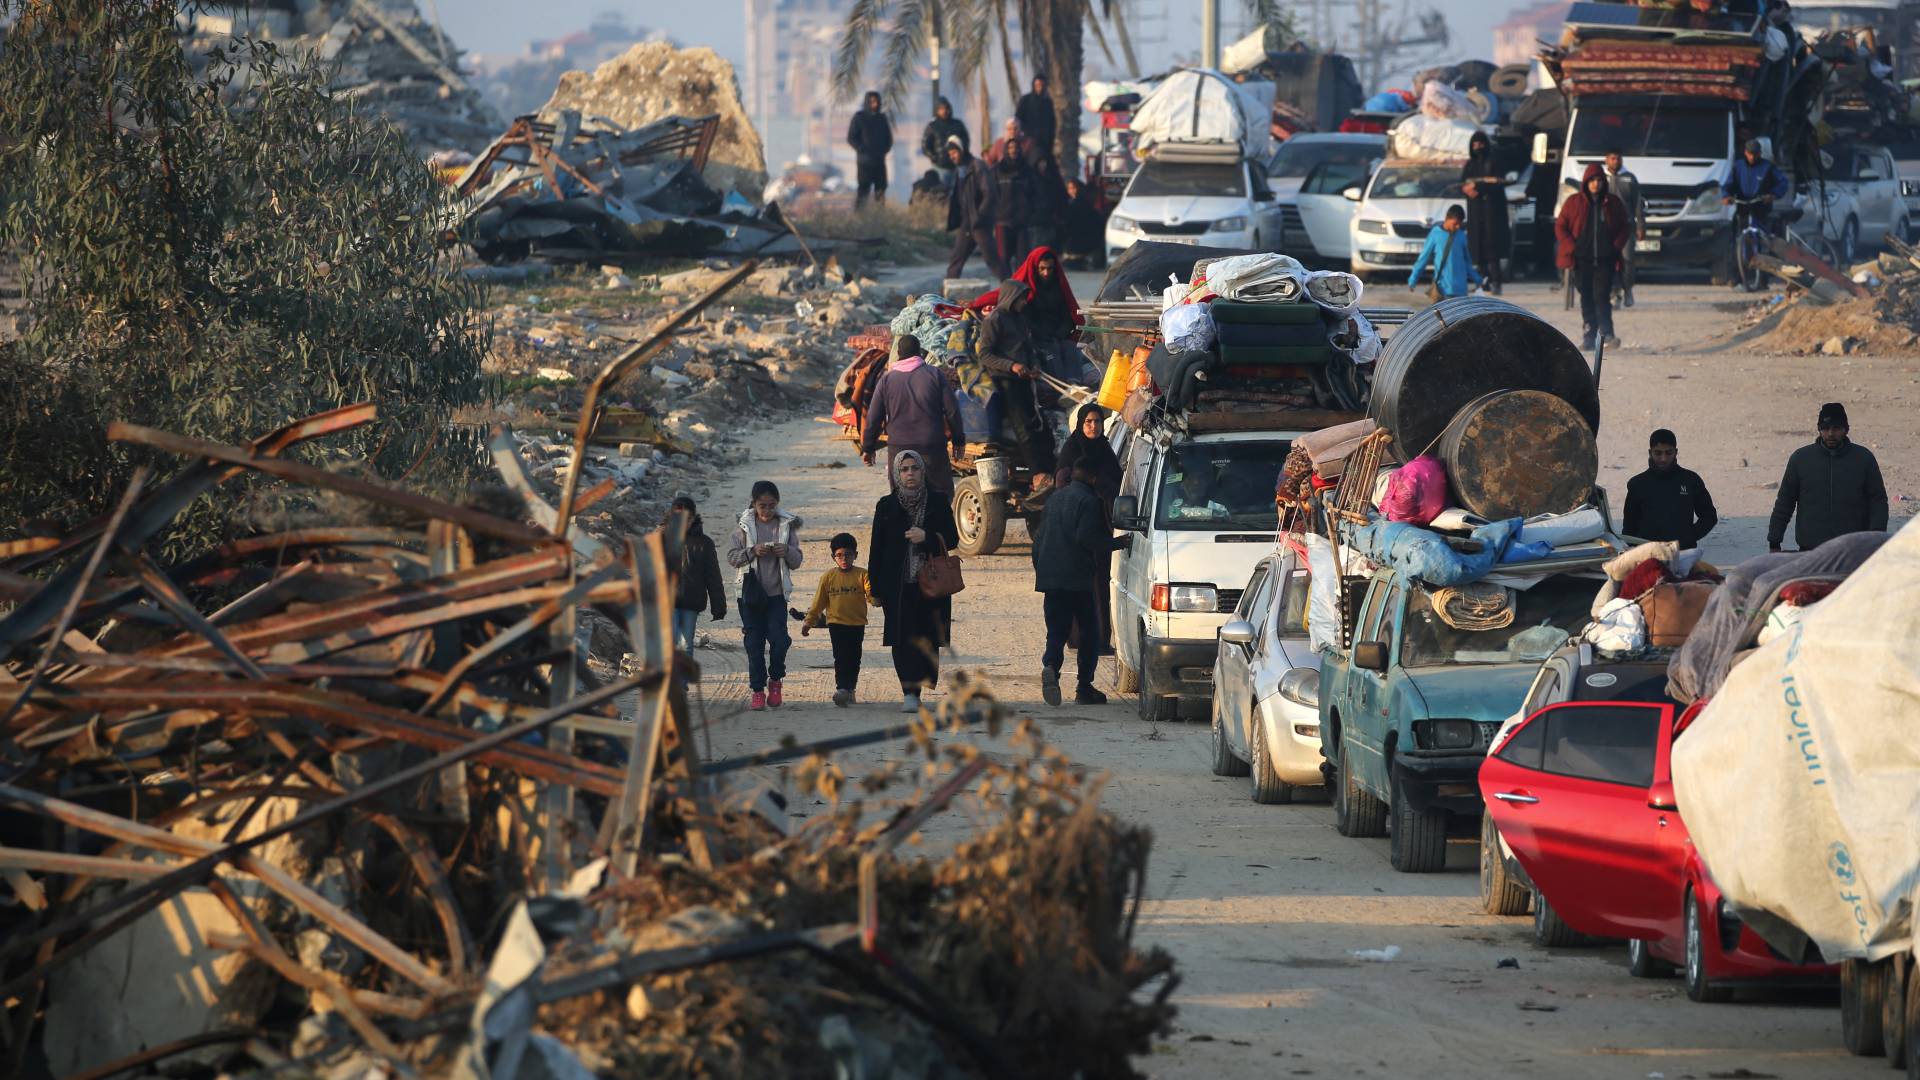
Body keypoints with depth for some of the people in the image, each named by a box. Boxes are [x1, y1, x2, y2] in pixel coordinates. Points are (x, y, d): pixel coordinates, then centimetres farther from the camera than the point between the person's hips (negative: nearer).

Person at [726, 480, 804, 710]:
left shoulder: (787, 525, 4)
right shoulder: (744, 526, 1)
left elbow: (796, 562, 7)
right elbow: (732, 557, -2)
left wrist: (787, 551, -15)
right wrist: (752, 551, -18)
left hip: (776, 594, 0)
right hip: (751, 593, 0)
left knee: (779, 639, -10)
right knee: (754, 643, 1)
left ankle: (775, 679, 15)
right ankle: (758, 690, 9)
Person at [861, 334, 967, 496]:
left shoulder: (887, 379, 2)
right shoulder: (935, 374, 0)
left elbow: (874, 418, 4)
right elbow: (952, 410, 1)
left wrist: (867, 448, 16)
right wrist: (958, 440, 14)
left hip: (898, 450, 1)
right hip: (933, 449, -1)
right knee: (941, 496, 4)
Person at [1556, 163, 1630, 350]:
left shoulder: (1613, 203, 6)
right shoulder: (1574, 202, 3)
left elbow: (1623, 228, 12)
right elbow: (1560, 227, 5)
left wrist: (1616, 247, -3)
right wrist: (1572, 248, -6)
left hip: (1605, 259, 0)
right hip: (1582, 259, 0)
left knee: (1602, 297, -10)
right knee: (1586, 299, 2)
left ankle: (1606, 333, -10)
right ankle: (1588, 336, 5)